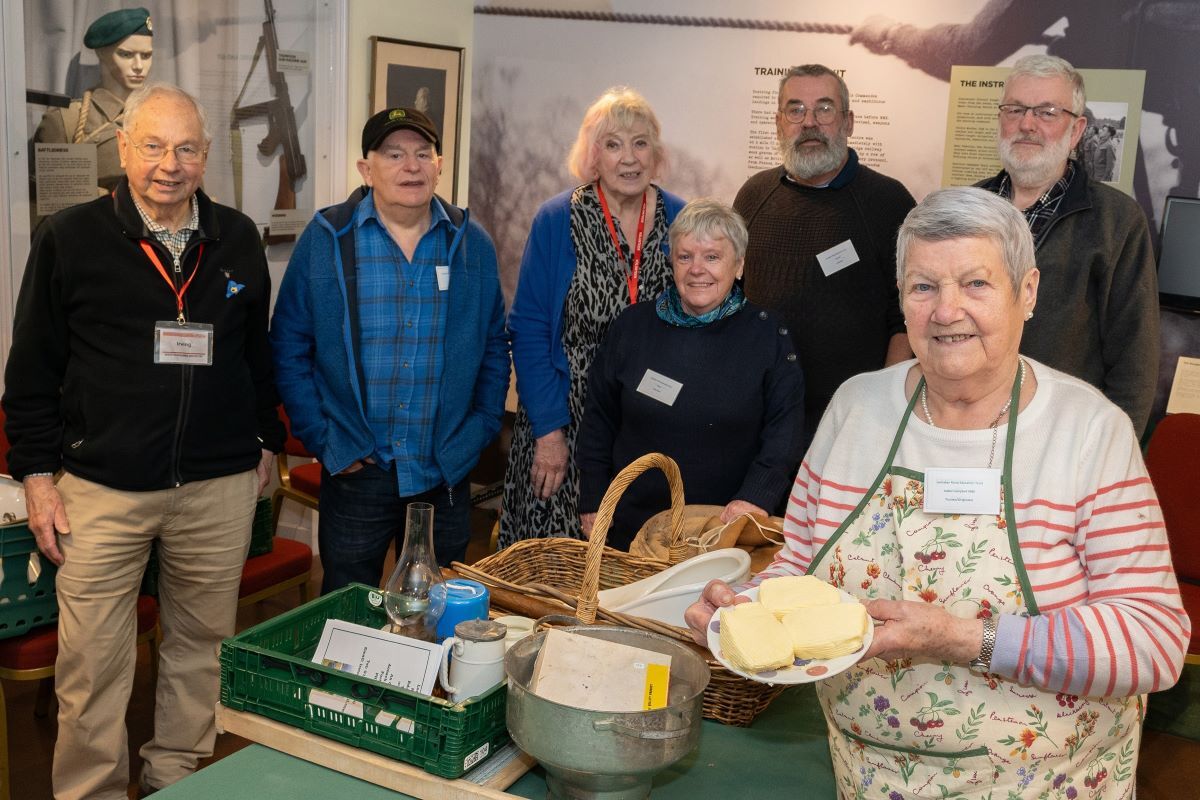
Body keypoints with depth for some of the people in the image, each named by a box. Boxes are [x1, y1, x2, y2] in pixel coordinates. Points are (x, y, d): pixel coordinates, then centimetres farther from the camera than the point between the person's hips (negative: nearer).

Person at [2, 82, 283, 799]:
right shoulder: (70, 239, 0)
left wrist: (265, 441, 17)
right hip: (103, 489, -2)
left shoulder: (238, 241, 8)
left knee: (202, 649, 13)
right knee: (92, 662, 2)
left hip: (220, 489, 3)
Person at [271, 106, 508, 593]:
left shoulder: (472, 244, 5)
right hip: (355, 470, -2)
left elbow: (494, 347, 11)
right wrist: (320, 438, -6)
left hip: (447, 475, 2)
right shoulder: (326, 239, -3)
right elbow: (288, 348, -1)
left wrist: (481, 428, 2)